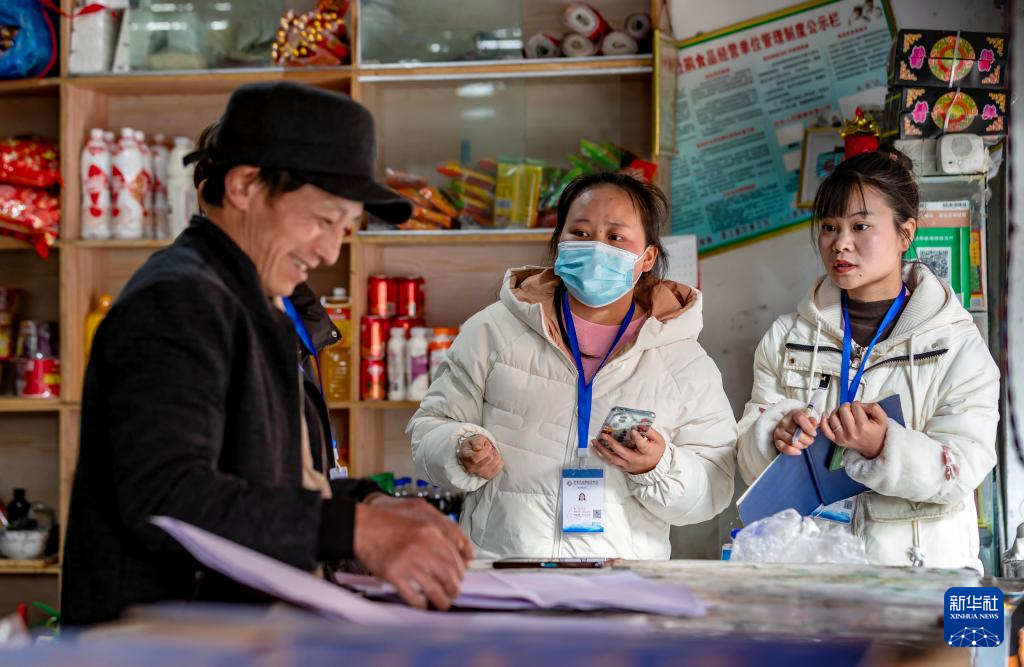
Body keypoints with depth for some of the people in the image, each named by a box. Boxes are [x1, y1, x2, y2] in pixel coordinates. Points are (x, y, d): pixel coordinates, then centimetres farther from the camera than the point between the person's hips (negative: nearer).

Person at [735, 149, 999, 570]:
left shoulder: (958, 344, 4)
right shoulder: (785, 339, 14)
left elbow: (963, 471, -6)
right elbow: (750, 463, 11)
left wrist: (882, 447, -23)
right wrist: (775, 436, -11)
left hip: (918, 566, -3)